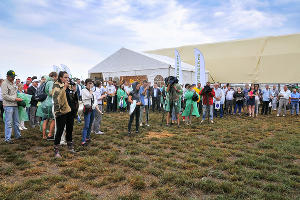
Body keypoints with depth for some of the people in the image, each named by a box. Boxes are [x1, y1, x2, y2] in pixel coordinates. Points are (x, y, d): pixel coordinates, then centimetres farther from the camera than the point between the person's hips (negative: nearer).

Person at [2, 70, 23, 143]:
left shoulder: (13, 83, 18)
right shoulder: (4, 83, -8)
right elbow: (5, 96, -15)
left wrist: (19, 99, 12)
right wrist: (15, 99, -17)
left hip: (15, 105, 8)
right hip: (8, 105, -8)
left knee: (16, 122, 15)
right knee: (8, 123, -5)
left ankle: (18, 135, 26)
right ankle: (7, 139, 2)